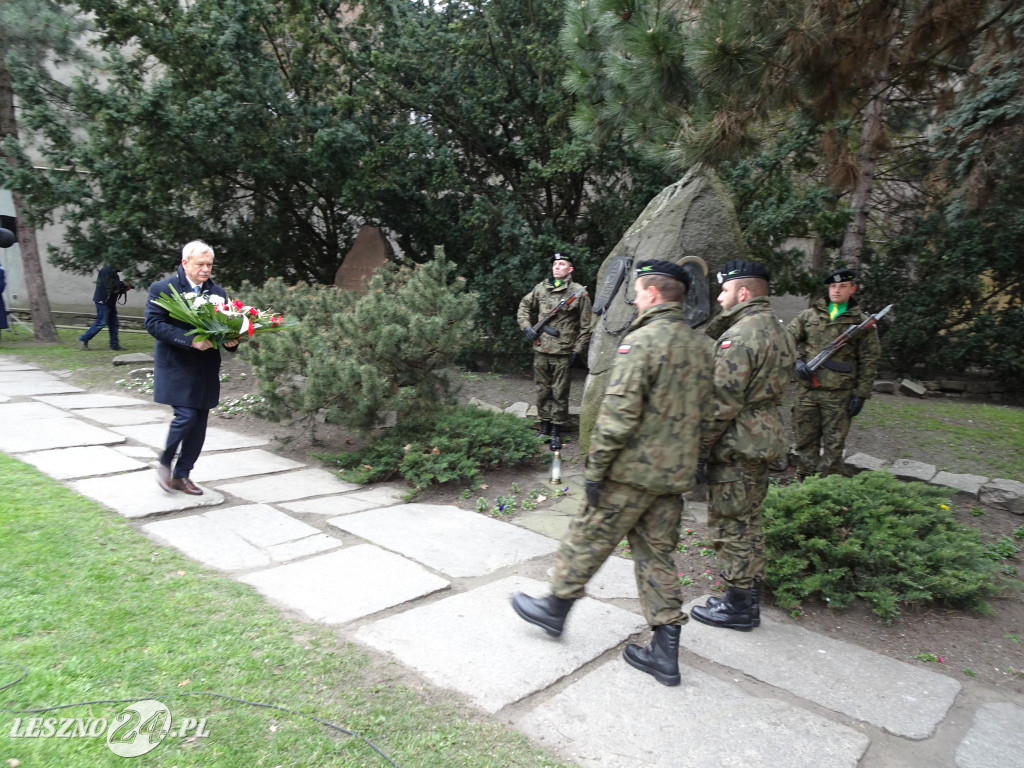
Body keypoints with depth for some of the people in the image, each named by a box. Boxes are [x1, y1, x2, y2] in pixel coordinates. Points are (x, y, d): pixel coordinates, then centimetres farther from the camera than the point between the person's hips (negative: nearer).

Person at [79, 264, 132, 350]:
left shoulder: (113, 272, 16)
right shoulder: (106, 270, -13)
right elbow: (109, 284, -25)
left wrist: (124, 289, 2)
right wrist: (122, 284, -18)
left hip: (110, 302, 10)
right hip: (103, 301, -10)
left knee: (113, 323, 9)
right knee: (101, 322, -8)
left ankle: (114, 344, 12)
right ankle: (83, 339, 3)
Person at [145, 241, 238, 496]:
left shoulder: (217, 292, 10)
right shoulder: (162, 289, -4)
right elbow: (153, 324, -13)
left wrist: (231, 340, -12)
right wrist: (190, 340, -23)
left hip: (206, 371, 5)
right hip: (176, 368, -5)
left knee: (199, 423, 7)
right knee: (186, 417, -13)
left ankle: (181, 475, 22)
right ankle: (164, 463, 14)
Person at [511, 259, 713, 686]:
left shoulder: (642, 340, -17)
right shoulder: (700, 346, 10)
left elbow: (619, 413, -22)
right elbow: (703, 411, 16)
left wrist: (596, 468, -15)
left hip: (633, 470, -8)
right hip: (675, 474, 8)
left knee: (589, 539, 10)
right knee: (656, 553, 15)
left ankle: (555, 608, 29)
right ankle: (666, 653, 19)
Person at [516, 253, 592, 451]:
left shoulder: (579, 292, -5)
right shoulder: (541, 288, 6)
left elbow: (585, 325, -4)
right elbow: (524, 307, 19)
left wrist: (577, 350, -7)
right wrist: (526, 326, 3)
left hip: (563, 353, -4)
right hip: (541, 351, 4)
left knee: (560, 394, 4)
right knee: (543, 391, 13)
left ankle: (557, 431, 15)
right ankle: (545, 426, 27)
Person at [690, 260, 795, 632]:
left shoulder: (740, 336, -19)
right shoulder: (776, 330, 13)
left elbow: (723, 402, -23)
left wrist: (700, 448, -16)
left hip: (737, 445, -10)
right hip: (764, 437, 10)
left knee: (729, 525, 2)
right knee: (748, 521, 19)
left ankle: (738, 607, 14)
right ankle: (748, 598, 32)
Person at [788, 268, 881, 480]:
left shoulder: (862, 322, 4)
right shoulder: (809, 315, 9)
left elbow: (869, 362, 4)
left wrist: (861, 394, -2)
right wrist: (797, 361, -5)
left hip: (839, 394, -2)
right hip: (808, 390, 2)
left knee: (833, 444, 4)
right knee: (805, 441, 8)